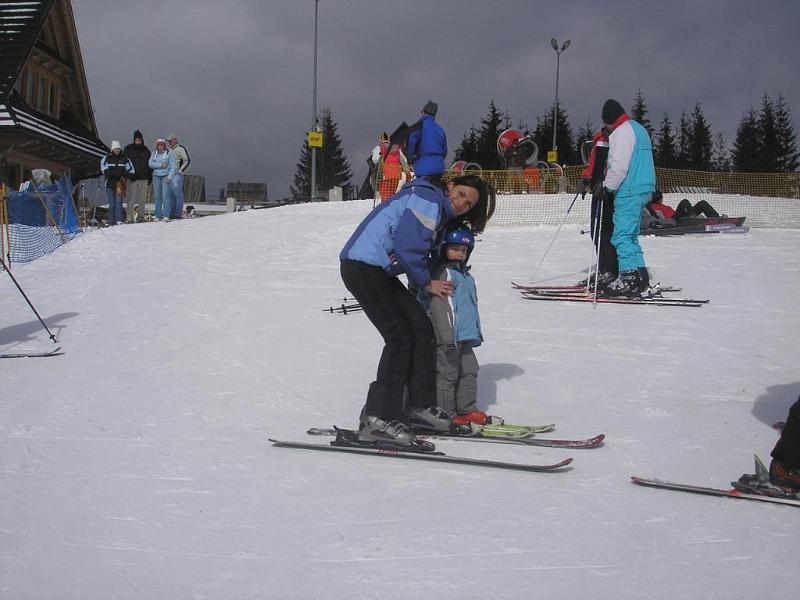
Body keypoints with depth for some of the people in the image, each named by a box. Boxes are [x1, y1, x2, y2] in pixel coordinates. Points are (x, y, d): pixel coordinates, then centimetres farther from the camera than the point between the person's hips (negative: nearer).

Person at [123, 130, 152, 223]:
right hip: (131, 178, -2)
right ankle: (129, 217, -9)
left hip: (143, 178, 2)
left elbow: (150, 165, 16)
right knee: (131, 199, -7)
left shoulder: (146, 150, 12)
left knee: (142, 199, 3)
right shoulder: (128, 149, 5)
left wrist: (150, 178, 11)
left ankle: (141, 217, 9)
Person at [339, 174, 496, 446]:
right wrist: (427, 283, -5)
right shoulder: (429, 199, -11)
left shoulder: (437, 210, 22)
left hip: (377, 270, 10)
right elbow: (408, 247, -18)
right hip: (363, 267, -10)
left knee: (421, 327, 8)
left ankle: (420, 405, 14)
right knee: (401, 337, -13)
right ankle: (377, 419, -13)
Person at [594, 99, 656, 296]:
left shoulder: (622, 131, -9)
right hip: (644, 189, 10)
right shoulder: (639, 129, 23)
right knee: (631, 235, 15)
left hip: (629, 191, -10)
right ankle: (640, 276, 15)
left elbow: (619, 166, -19)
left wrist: (606, 187, -10)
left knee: (622, 235, -10)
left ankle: (629, 278, -14)